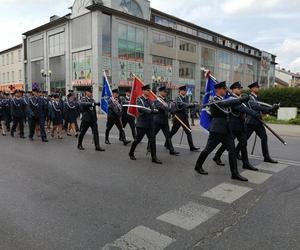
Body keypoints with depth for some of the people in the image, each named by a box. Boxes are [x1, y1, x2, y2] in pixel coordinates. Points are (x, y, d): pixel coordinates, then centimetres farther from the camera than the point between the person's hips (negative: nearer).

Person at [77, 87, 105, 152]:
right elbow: (82, 104, -28)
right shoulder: (84, 99, -7)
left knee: (96, 132, -2)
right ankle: (79, 145, 26)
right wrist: (93, 103, -38)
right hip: (86, 119, -5)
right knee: (82, 132, 8)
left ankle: (97, 146, -1)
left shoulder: (92, 99, 13)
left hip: (93, 119, 5)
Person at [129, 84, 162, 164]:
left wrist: (155, 110, -16)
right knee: (138, 139, 5)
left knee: (152, 140, 0)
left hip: (150, 124, 6)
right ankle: (131, 153, 26)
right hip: (142, 123, -5)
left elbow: (153, 109, 7)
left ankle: (154, 158, 4)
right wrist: (151, 111, -30)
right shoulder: (139, 100, -4)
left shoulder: (150, 100, 16)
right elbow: (141, 109, -21)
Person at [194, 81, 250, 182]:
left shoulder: (224, 100, 16)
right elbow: (226, 104, -28)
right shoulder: (214, 100, -14)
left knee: (232, 150, 2)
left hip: (226, 130, 8)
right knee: (208, 149, 4)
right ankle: (198, 166, 23)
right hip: (216, 130, -8)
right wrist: (244, 99, -29)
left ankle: (235, 173, 6)